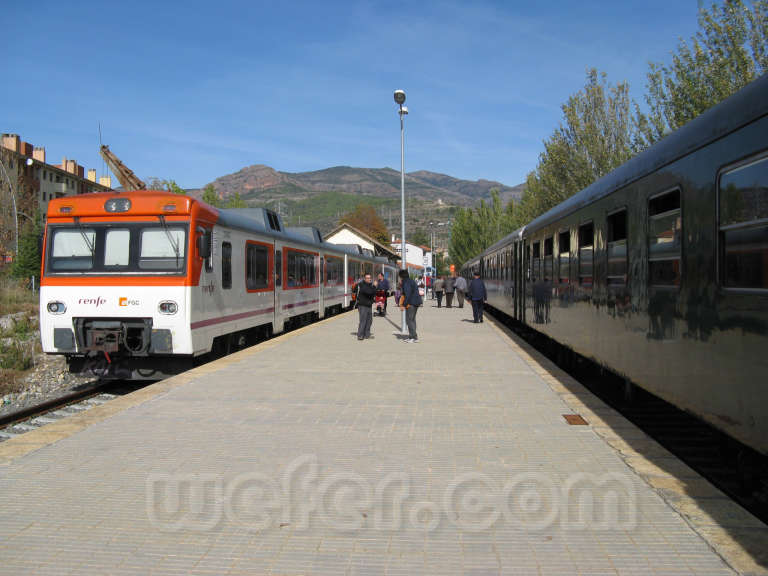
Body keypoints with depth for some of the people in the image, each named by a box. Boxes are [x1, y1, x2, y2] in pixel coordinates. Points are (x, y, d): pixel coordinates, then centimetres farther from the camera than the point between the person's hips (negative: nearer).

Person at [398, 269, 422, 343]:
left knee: (409, 320, -7)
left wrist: (404, 305, -19)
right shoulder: (411, 281, 17)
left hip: (411, 303, -10)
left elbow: (407, 295, -22)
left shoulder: (406, 283, -14)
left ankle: (415, 337, -10)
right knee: (412, 319, 14)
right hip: (416, 303, 10)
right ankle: (411, 337, 19)